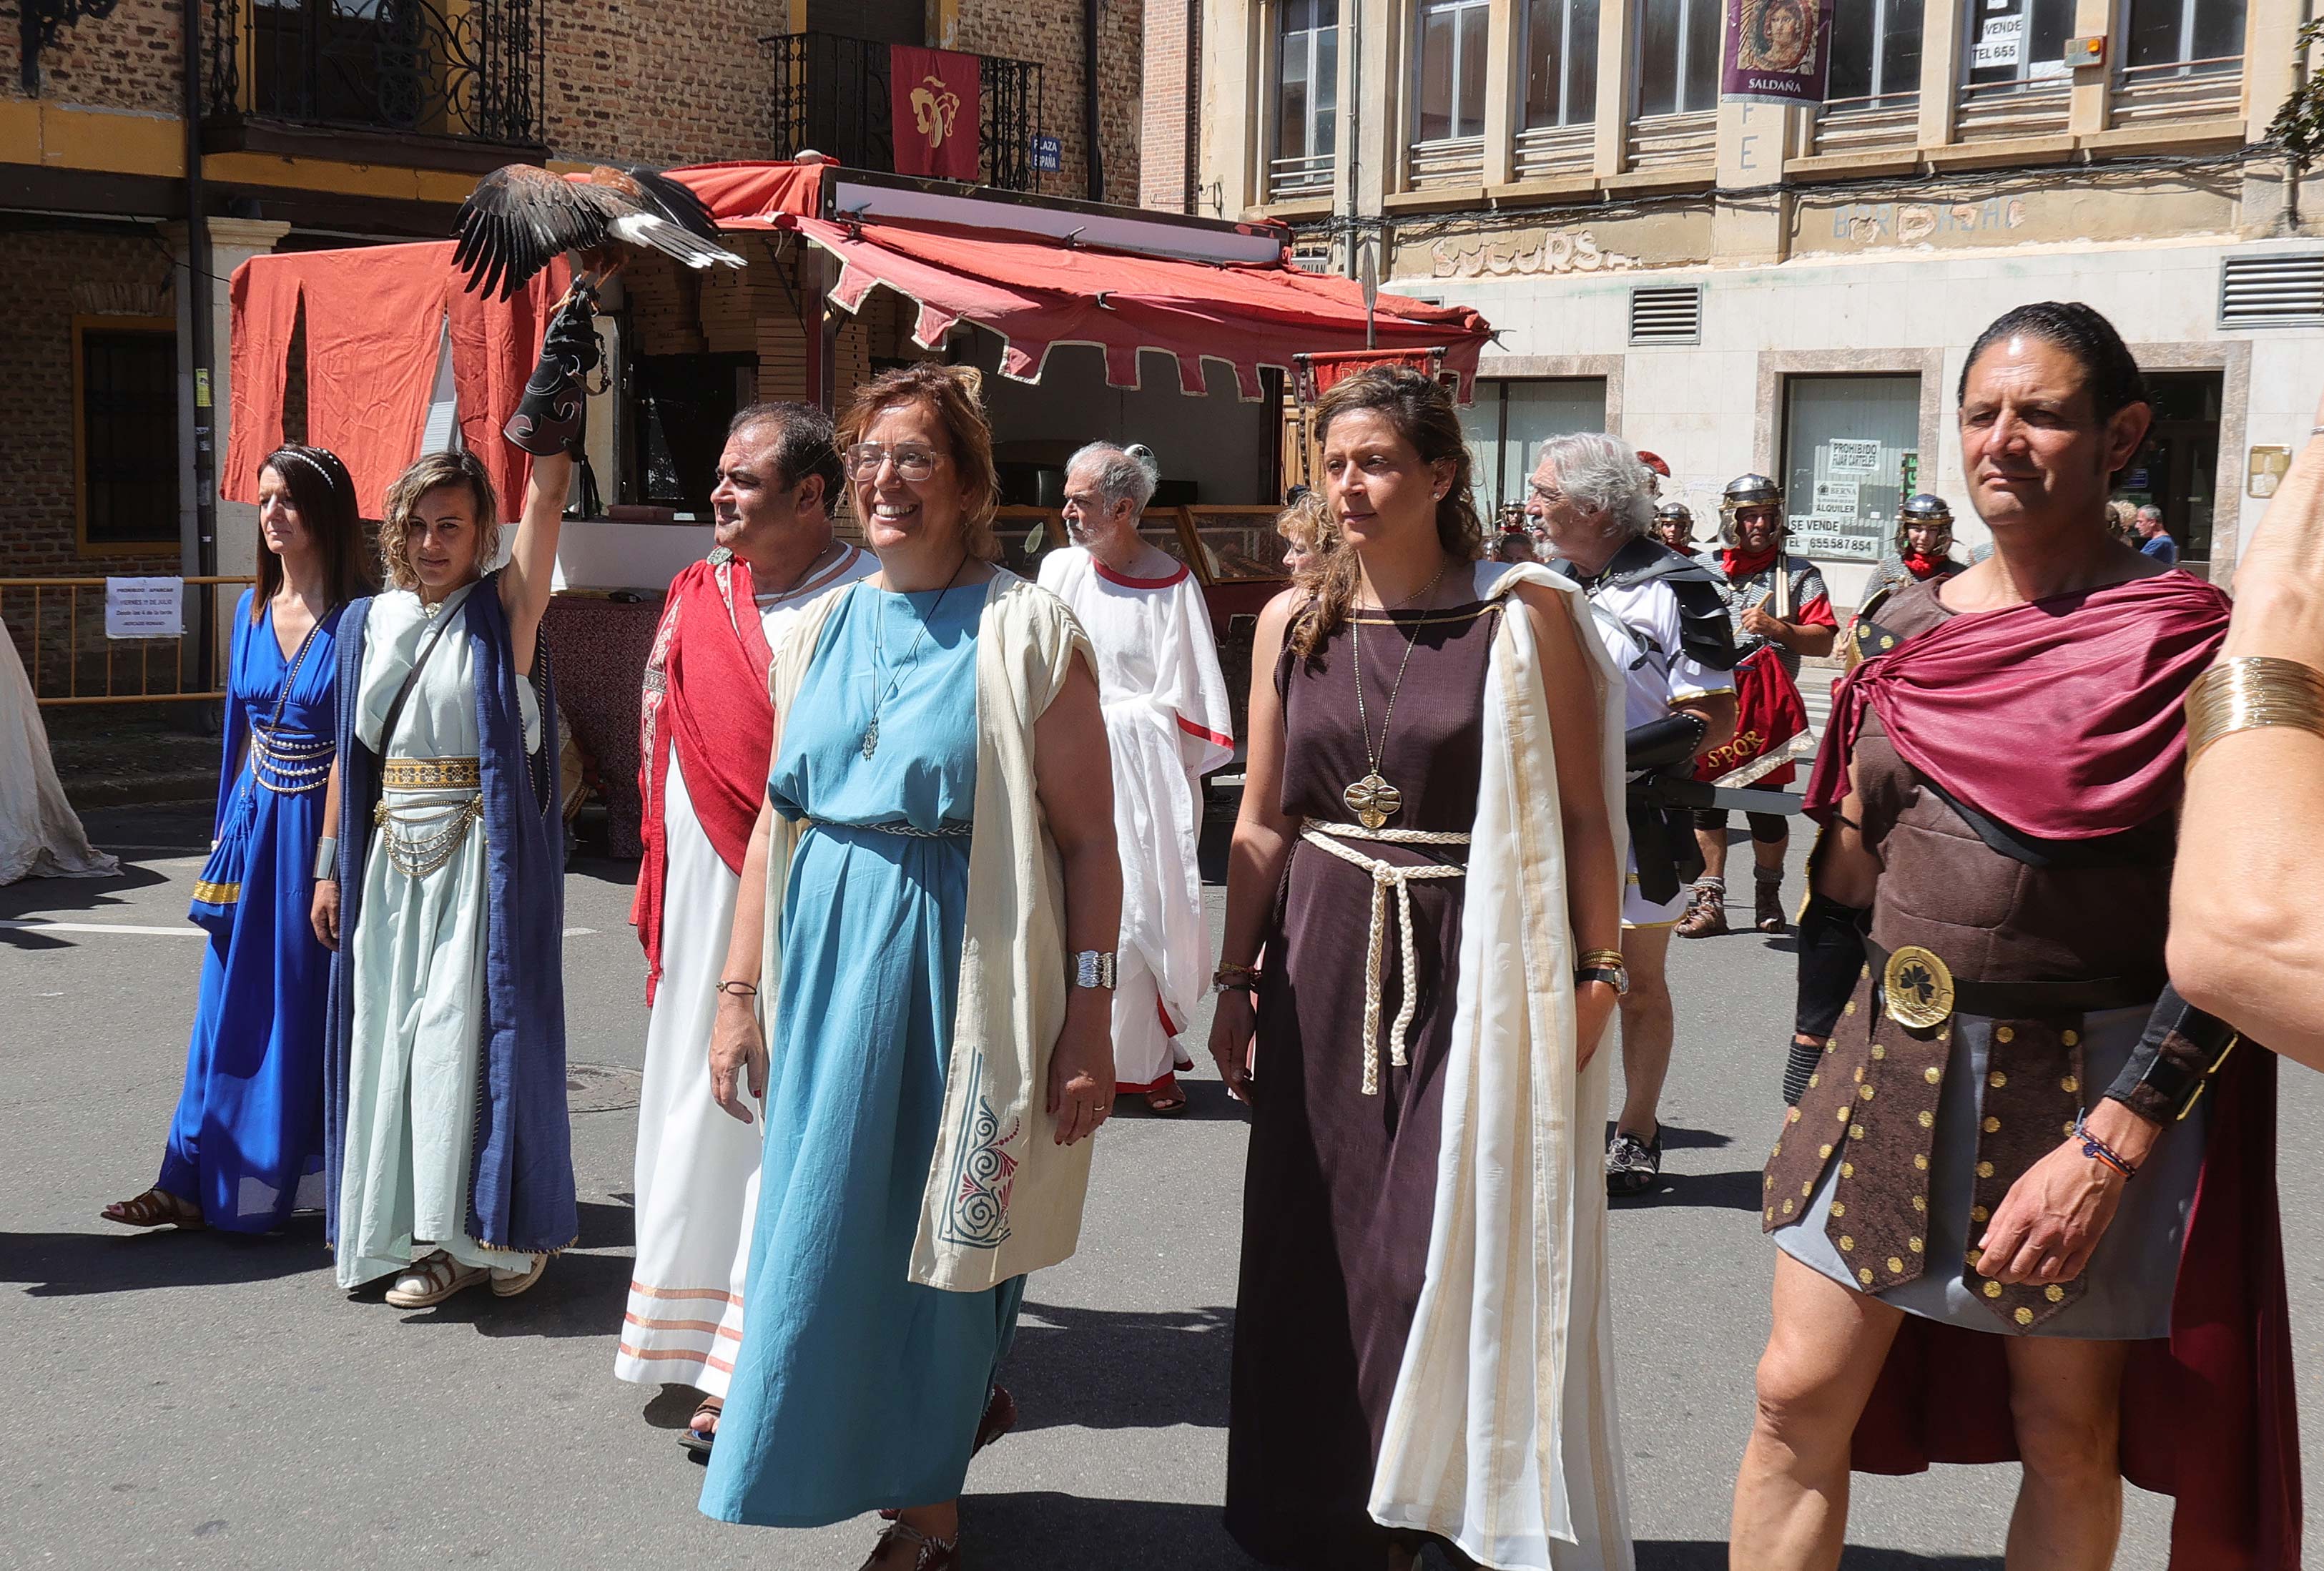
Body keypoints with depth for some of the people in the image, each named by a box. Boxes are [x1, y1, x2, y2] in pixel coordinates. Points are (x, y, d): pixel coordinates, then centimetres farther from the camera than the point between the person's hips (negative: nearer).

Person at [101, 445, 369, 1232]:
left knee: (313, 1007, 4)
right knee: (234, 1005, 9)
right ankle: (199, 1184, 16)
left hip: (322, 829, -6)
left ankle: (305, 1180, 18)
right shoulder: (254, 607, 8)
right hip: (257, 825, 6)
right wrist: (229, 831, 13)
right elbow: (243, 728, 15)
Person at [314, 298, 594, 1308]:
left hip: (482, 847, -5)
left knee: (473, 1027, -4)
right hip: (391, 854, 5)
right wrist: (332, 866, 11)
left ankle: (505, 1229, 11)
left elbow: (547, 498, -16)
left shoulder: (504, 607, -3)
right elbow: (350, 754, 12)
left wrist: (556, 397, -25)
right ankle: (430, 1235, 19)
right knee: (395, 1032, 7)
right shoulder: (368, 624, 10)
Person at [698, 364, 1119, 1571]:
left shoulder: (1026, 631, -7)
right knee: (825, 1220, 11)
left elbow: (1088, 840, -10)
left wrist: (1087, 1020, -15)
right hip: (826, 951, 5)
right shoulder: (819, 630, 9)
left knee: (935, 1224, 5)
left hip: (957, 961, -5)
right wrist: (739, 989, 7)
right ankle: (963, 1405, 38)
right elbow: (776, 823, 12)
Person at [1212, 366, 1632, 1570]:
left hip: (1475, 962, -3)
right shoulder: (1292, 621, 7)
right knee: (1318, 1244, 8)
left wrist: (1596, 972, -8)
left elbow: (1583, 812, -3)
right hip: (1324, 962, 4)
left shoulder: (1525, 615, -4)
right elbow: (1261, 820, 11)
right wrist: (1237, 982, 8)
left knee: (1461, 1247, -3)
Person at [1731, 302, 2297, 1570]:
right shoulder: (1906, 629, 6)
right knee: (1798, 1398, 4)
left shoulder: (2184, 638, -9)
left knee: (2066, 1437, 11)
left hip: (2088, 1085, -4)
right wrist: (1808, 1081, 11)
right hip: (1893, 1059, 4)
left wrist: (2110, 1144, -20)